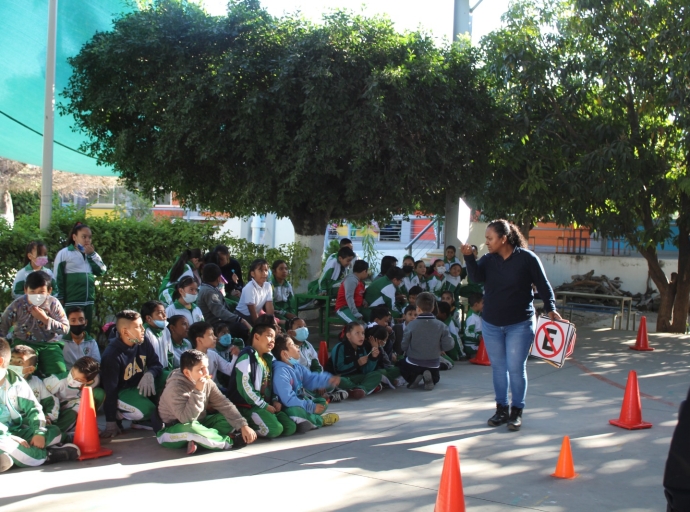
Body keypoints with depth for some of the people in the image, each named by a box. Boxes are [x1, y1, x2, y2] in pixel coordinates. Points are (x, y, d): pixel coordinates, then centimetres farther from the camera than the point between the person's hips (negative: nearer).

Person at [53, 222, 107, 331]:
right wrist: (60, 300, -7)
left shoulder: (91, 254, 15)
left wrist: (92, 254, -3)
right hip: (71, 303, -6)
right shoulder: (64, 253, -3)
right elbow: (57, 278, -4)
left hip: (88, 302, 6)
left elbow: (101, 271, 4)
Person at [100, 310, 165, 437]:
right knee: (145, 409, -34)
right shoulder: (112, 355, -25)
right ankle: (119, 416, 1)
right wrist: (111, 423, -19)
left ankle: (141, 420, -1)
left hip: (140, 386, 7)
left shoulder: (143, 343, -8)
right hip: (121, 392, -7)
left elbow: (156, 364, 1)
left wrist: (150, 374, -27)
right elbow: (110, 389, -21)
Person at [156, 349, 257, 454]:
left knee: (230, 418, -5)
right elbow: (187, 419, -35)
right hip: (170, 433, -7)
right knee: (190, 428, -39)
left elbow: (225, 404, -8)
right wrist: (198, 392, -36)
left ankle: (198, 441, -21)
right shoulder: (176, 388, -26)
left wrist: (243, 426, -18)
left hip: (197, 425, 7)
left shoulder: (207, 382, -7)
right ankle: (230, 442, -21)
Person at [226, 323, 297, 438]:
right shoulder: (247, 356, -11)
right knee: (275, 429, -27)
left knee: (290, 427, -5)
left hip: (266, 405, 9)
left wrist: (274, 401, 3)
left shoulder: (267, 358, 18)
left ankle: (253, 426, 5)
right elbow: (244, 386, -19)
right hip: (247, 406, -9)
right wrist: (264, 405, -16)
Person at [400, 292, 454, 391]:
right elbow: (448, 345, -11)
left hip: (413, 363, -1)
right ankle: (430, 379, -3)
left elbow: (403, 346, -10)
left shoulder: (411, 325, -15)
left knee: (402, 364, 32)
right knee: (435, 378, 33)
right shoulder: (441, 325, -11)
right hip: (433, 364, 1)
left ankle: (413, 378, 1)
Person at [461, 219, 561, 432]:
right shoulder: (488, 259, 1)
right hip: (491, 324, 4)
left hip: (520, 324, -4)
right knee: (498, 367, 10)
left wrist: (550, 308, -15)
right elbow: (476, 277, -16)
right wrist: (469, 257, -29)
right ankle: (501, 409, 22)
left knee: (516, 368, -1)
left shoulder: (527, 258, -9)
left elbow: (543, 285, -5)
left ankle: (517, 411, 13)